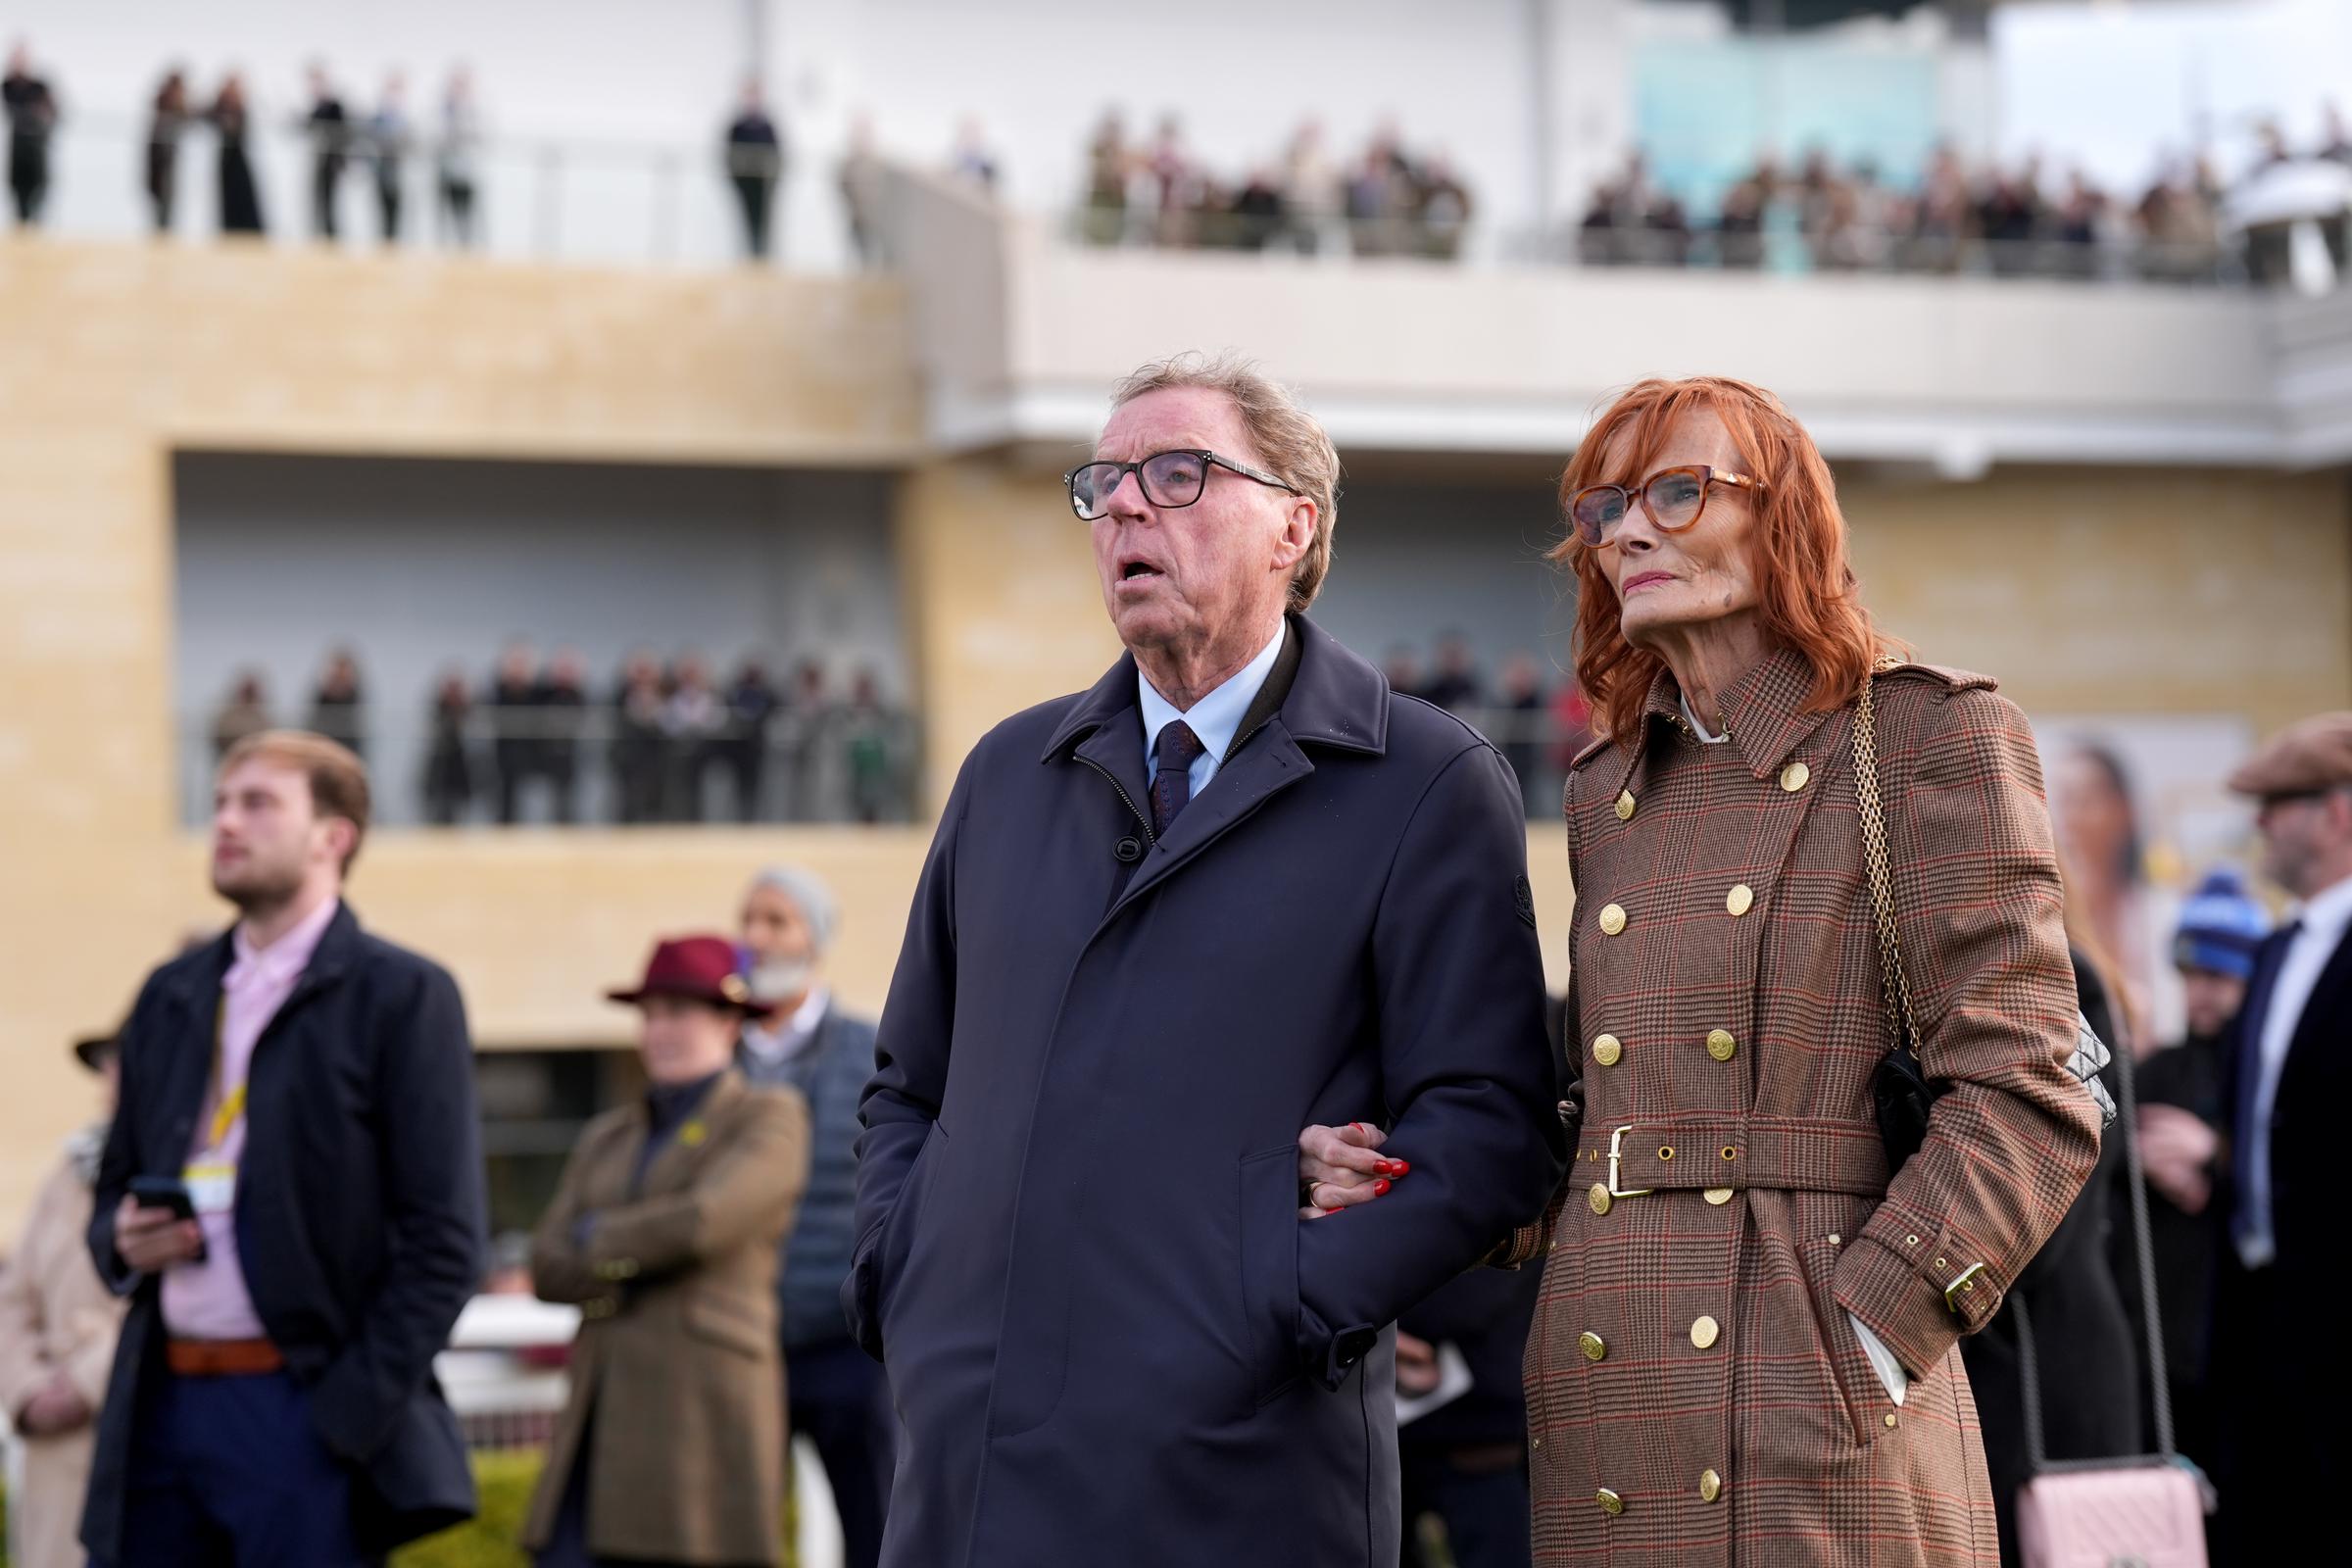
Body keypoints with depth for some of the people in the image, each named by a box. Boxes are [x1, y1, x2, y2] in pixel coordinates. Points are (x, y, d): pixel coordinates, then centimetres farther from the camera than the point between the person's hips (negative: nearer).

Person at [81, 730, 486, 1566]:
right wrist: (122, 1242, 0)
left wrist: (352, 1411, -13)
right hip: (162, 1400, 6)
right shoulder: (169, 995, 16)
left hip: (302, 1409, -6)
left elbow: (443, 1239, -7)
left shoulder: (402, 996, -3)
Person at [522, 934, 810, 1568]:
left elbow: (700, 1222, -15)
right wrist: (642, 1263, -8)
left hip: (704, 1417, -6)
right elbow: (549, 1268, 8)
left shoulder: (770, 1119, 1)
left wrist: (597, 1239, 1)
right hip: (602, 1423, 6)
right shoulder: (607, 1140, 19)